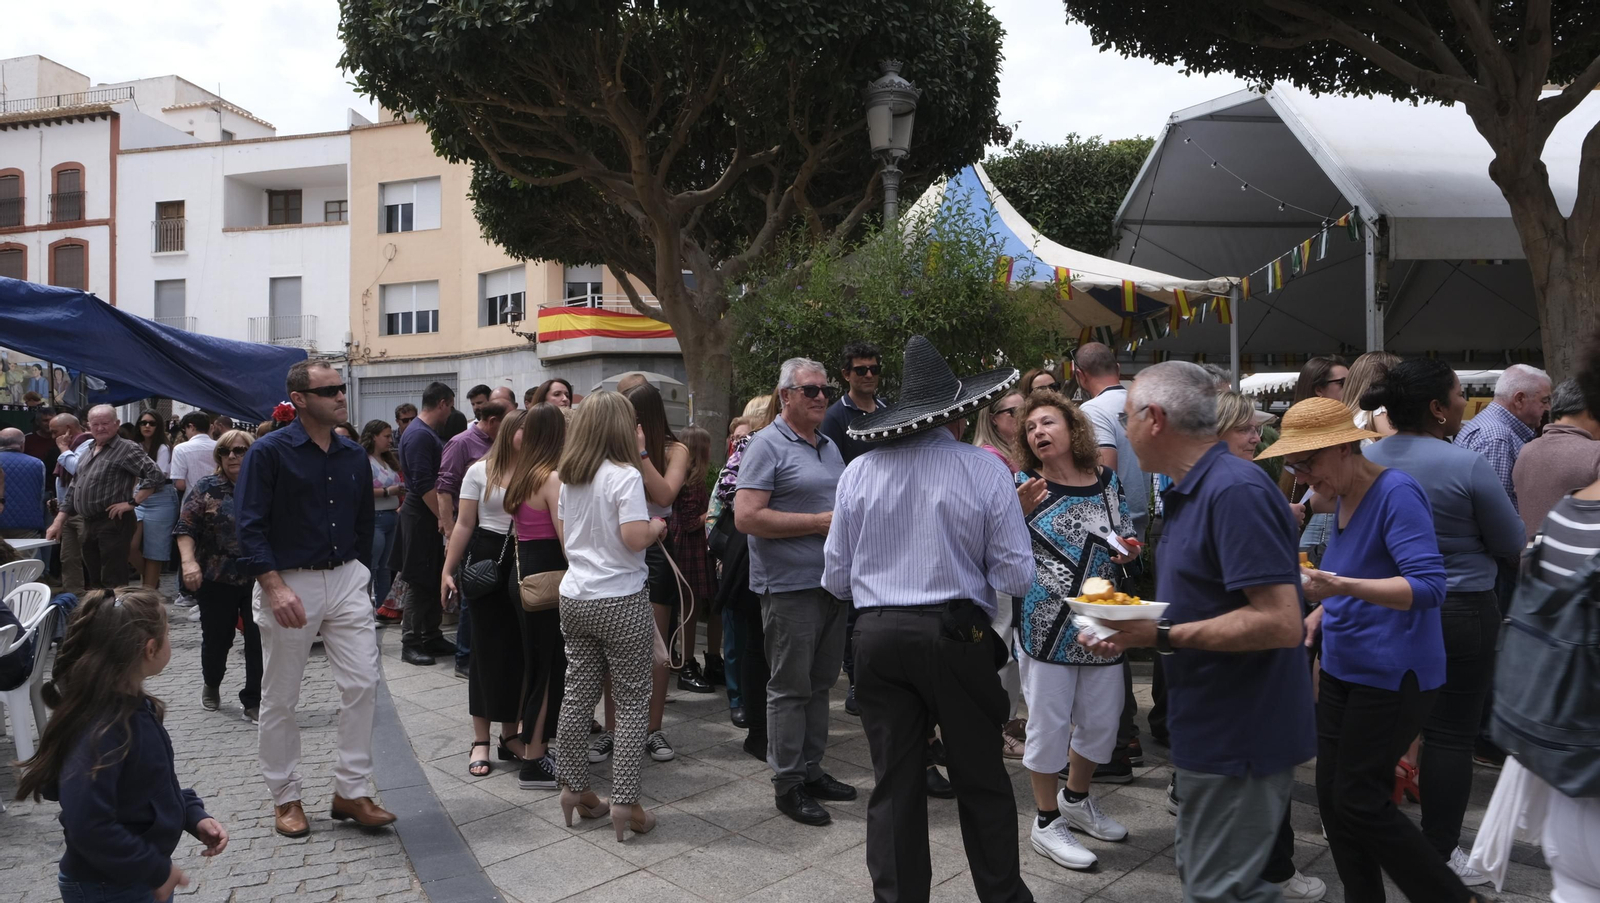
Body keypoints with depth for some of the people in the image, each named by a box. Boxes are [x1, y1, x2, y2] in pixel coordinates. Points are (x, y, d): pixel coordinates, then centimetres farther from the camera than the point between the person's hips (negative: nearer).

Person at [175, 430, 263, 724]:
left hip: (258, 579, 0)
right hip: (217, 579, 0)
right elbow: (186, 528, -3)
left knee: (259, 641, -4)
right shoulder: (206, 487, 1)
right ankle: (211, 684, 42)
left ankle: (254, 701, 9)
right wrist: (189, 561, -17)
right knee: (216, 639, 14)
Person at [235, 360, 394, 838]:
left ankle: (351, 791, 12)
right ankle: (286, 798, 22)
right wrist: (276, 588, -21)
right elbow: (250, 526, -13)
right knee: (279, 699, 7)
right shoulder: (269, 452, -9)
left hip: (346, 579, 5)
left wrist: (358, 574, 12)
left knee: (363, 683, 0)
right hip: (287, 584, -4)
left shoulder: (354, 456, 8)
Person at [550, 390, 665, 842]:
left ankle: (574, 789, 22)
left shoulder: (568, 478, 8)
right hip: (621, 601, -7)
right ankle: (624, 801, 3)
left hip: (575, 598, 7)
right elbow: (634, 538, -21)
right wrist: (657, 527, -3)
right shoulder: (625, 476, -14)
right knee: (632, 700, 3)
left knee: (577, 694, 13)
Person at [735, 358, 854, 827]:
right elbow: (747, 517, -20)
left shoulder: (829, 445, 15)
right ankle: (787, 784, 12)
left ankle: (811, 769, 28)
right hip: (789, 586, -8)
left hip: (831, 583, 8)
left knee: (819, 683, 15)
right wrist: (819, 522, -18)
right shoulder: (767, 445, -10)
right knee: (790, 688, 1)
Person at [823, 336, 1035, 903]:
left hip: (878, 638, 2)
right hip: (958, 636, -2)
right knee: (981, 781, 14)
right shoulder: (984, 469, -7)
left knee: (894, 786, 12)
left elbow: (835, 578, 4)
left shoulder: (859, 472, 0)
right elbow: (1017, 578, -7)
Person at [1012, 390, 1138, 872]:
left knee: (1102, 720, 15)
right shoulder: (1023, 484, -5)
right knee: (1049, 722, 3)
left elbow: (1126, 538, 17)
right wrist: (1020, 510, -27)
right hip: (1046, 626, -5)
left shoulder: (1108, 481, 6)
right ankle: (1048, 823, 21)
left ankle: (1076, 800, 40)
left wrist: (1128, 548, -5)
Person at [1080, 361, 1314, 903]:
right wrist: (1132, 631, 2)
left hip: (1238, 741, -10)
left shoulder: (1235, 491, -22)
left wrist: (1162, 637, -24)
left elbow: (1280, 623, -27)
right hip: (1211, 734, 10)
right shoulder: (1188, 492, 11)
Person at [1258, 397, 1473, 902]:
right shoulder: (1341, 498, 9)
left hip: (1392, 675, -9)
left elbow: (1428, 586, -25)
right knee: (1332, 795, 10)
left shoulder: (1397, 493, -18)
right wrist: (1318, 616, 7)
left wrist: (1341, 586, -36)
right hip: (1343, 668, 9)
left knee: (1359, 802, -3)